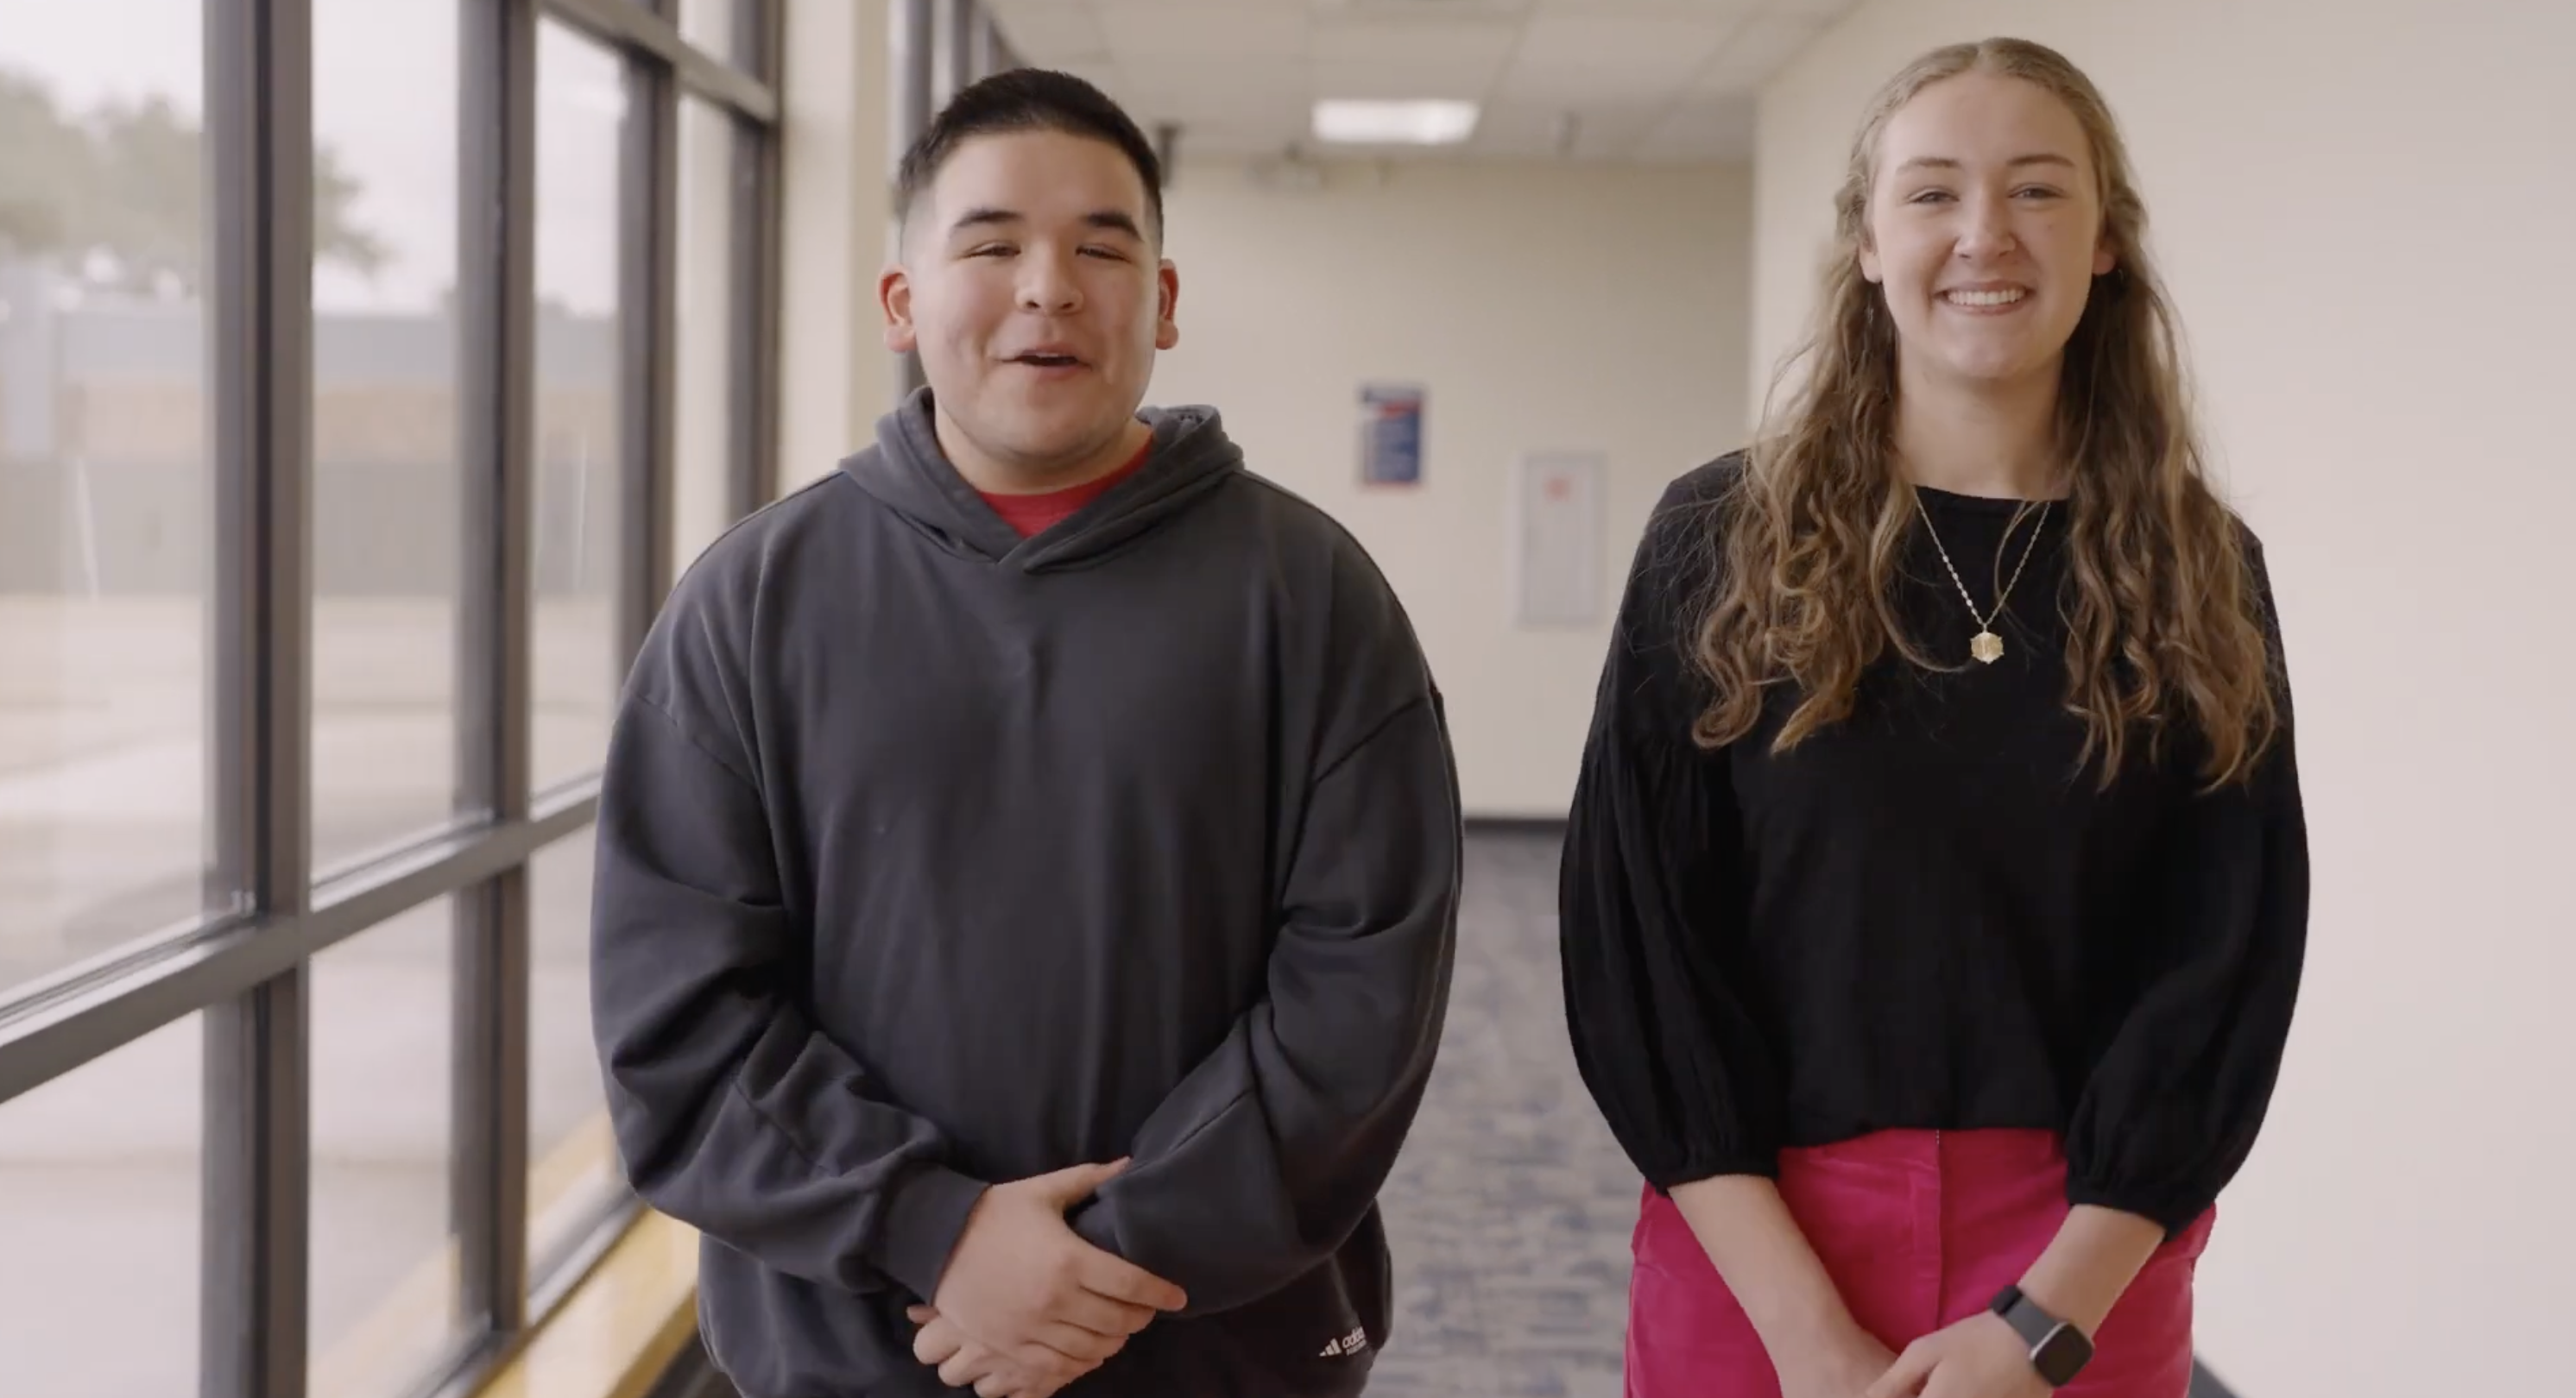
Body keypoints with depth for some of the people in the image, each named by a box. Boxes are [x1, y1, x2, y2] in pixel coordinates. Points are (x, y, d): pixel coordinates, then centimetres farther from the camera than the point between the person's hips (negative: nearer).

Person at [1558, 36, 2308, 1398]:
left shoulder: (2199, 572, 1)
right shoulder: (1721, 542, -4)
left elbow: (2225, 966, -2)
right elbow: (1637, 944, -6)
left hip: (2089, 1267, 1)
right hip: (1754, 1248, -1)